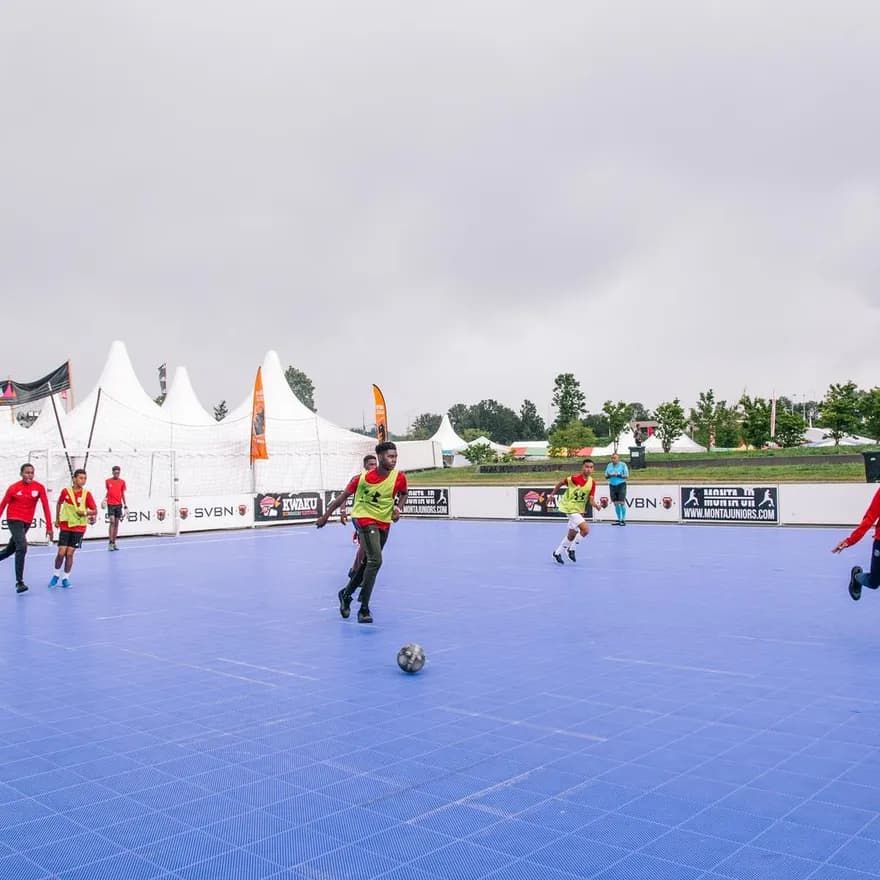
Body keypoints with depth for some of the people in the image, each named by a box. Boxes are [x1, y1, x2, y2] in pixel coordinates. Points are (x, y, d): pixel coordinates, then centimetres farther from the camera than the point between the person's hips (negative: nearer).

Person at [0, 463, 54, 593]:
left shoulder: (39, 487, -8)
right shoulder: (13, 488, -10)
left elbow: (46, 506, -8)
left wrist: (49, 527, -12)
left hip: (27, 522, 4)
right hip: (14, 520, -4)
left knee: (11, 548, 18)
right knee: (22, 547, -21)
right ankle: (19, 582, -16)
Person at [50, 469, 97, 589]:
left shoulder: (87, 494, -7)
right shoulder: (65, 491, -4)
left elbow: (95, 511, -5)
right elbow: (59, 504, 16)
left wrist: (85, 513, -22)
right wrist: (57, 519, 15)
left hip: (78, 528, 0)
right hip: (65, 526, 1)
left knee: (70, 553, -1)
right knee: (61, 553, -4)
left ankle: (65, 578, 13)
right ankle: (56, 575, 19)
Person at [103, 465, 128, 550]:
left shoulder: (122, 482, 3)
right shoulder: (107, 481, 1)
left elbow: (123, 494, 8)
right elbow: (107, 492, 12)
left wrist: (125, 505, 5)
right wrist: (104, 499, -4)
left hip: (119, 504, 2)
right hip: (110, 504, -2)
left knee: (117, 523, 5)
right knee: (112, 522, -14)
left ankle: (114, 543, 12)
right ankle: (110, 543, -11)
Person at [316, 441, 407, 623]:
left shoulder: (399, 477, -9)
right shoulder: (362, 478, -17)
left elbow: (403, 494, 13)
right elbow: (344, 496, -4)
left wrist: (398, 508, -8)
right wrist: (326, 516, 1)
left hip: (384, 523, 5)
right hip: (364, 518, -5)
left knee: (368, 562, 17)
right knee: (375, 560, -21)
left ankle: (346, 594, 40)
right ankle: (364, 609, -14)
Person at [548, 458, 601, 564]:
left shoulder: (592, 482, -5)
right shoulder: (575, 478, -20)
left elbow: (591, 500, -8)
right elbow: (561, 482, -4)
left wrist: (595, 505, -29)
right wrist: (552, 494, 3)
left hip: (580, 509, 7)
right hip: (571, 508, -7)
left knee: (572, 535, 17)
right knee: (586, 529, -20)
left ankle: (557, 553, 35)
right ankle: (571, 549, 0)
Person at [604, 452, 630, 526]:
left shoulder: (623, 465, -1)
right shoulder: (609, 465, 11)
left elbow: (627, 476, -5)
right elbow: (606, 477, 12)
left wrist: (618, 475, -19)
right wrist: (609, 475, -11)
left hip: (621, 485, -4)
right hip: (612, 485, 4)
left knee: (621, 503, -10)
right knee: (616, 504, 4)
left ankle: (623, 520, -6)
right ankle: (619, 519, 11)